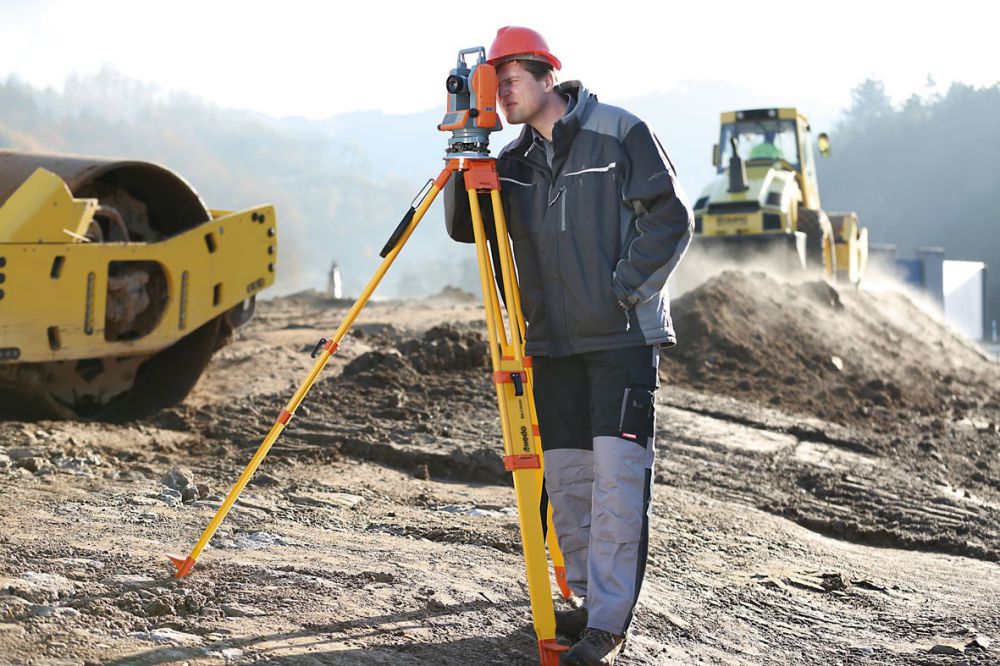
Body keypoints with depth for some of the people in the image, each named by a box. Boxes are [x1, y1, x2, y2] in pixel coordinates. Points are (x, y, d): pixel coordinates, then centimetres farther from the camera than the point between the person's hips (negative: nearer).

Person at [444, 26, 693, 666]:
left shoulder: (620, 133, -6)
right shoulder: (515, 160, 11)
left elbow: (671, 217, -7)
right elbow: (464, 228, 6)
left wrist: (624, 288, -11)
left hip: (624, 335, -6)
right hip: (554, 342, 6)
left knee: (619, 468, -12)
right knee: (566, 471, 7)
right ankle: (587, 599, 19)